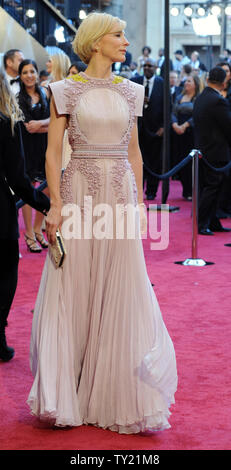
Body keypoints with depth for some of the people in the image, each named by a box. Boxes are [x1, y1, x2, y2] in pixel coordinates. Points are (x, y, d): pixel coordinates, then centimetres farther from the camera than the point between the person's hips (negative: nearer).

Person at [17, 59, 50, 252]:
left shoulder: (45, 94, 11)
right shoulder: (18, 98, -3)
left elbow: (53, 118, 2)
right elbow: (26, 126, -12)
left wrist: (39, 123, -16)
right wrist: (48, 126, -7)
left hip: (44, 147, 4)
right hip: (27, 148, -4)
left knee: (47, 189, 2)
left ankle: (38, 229, 20)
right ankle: (30, 235, 8)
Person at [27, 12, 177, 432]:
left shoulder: (130, 92, 11)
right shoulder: (67, 91, 0)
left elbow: (134, 152, 15)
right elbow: (53, 151, -4)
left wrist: (139, 201, 9)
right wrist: (56, 205, -12)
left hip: (121, 196, 3)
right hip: (80, 193, -3)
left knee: (120, 295, 4)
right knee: (72, 292, 1)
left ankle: (114, 394, 15)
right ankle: (66, 394, 13)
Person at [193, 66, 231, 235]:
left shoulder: (200, 98, 9)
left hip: (202, 149, 9)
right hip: (216, 152, -9)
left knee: (208, 188, 12)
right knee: (212, 188, -4)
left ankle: (213, 223, 18)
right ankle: (200, 224, -4)